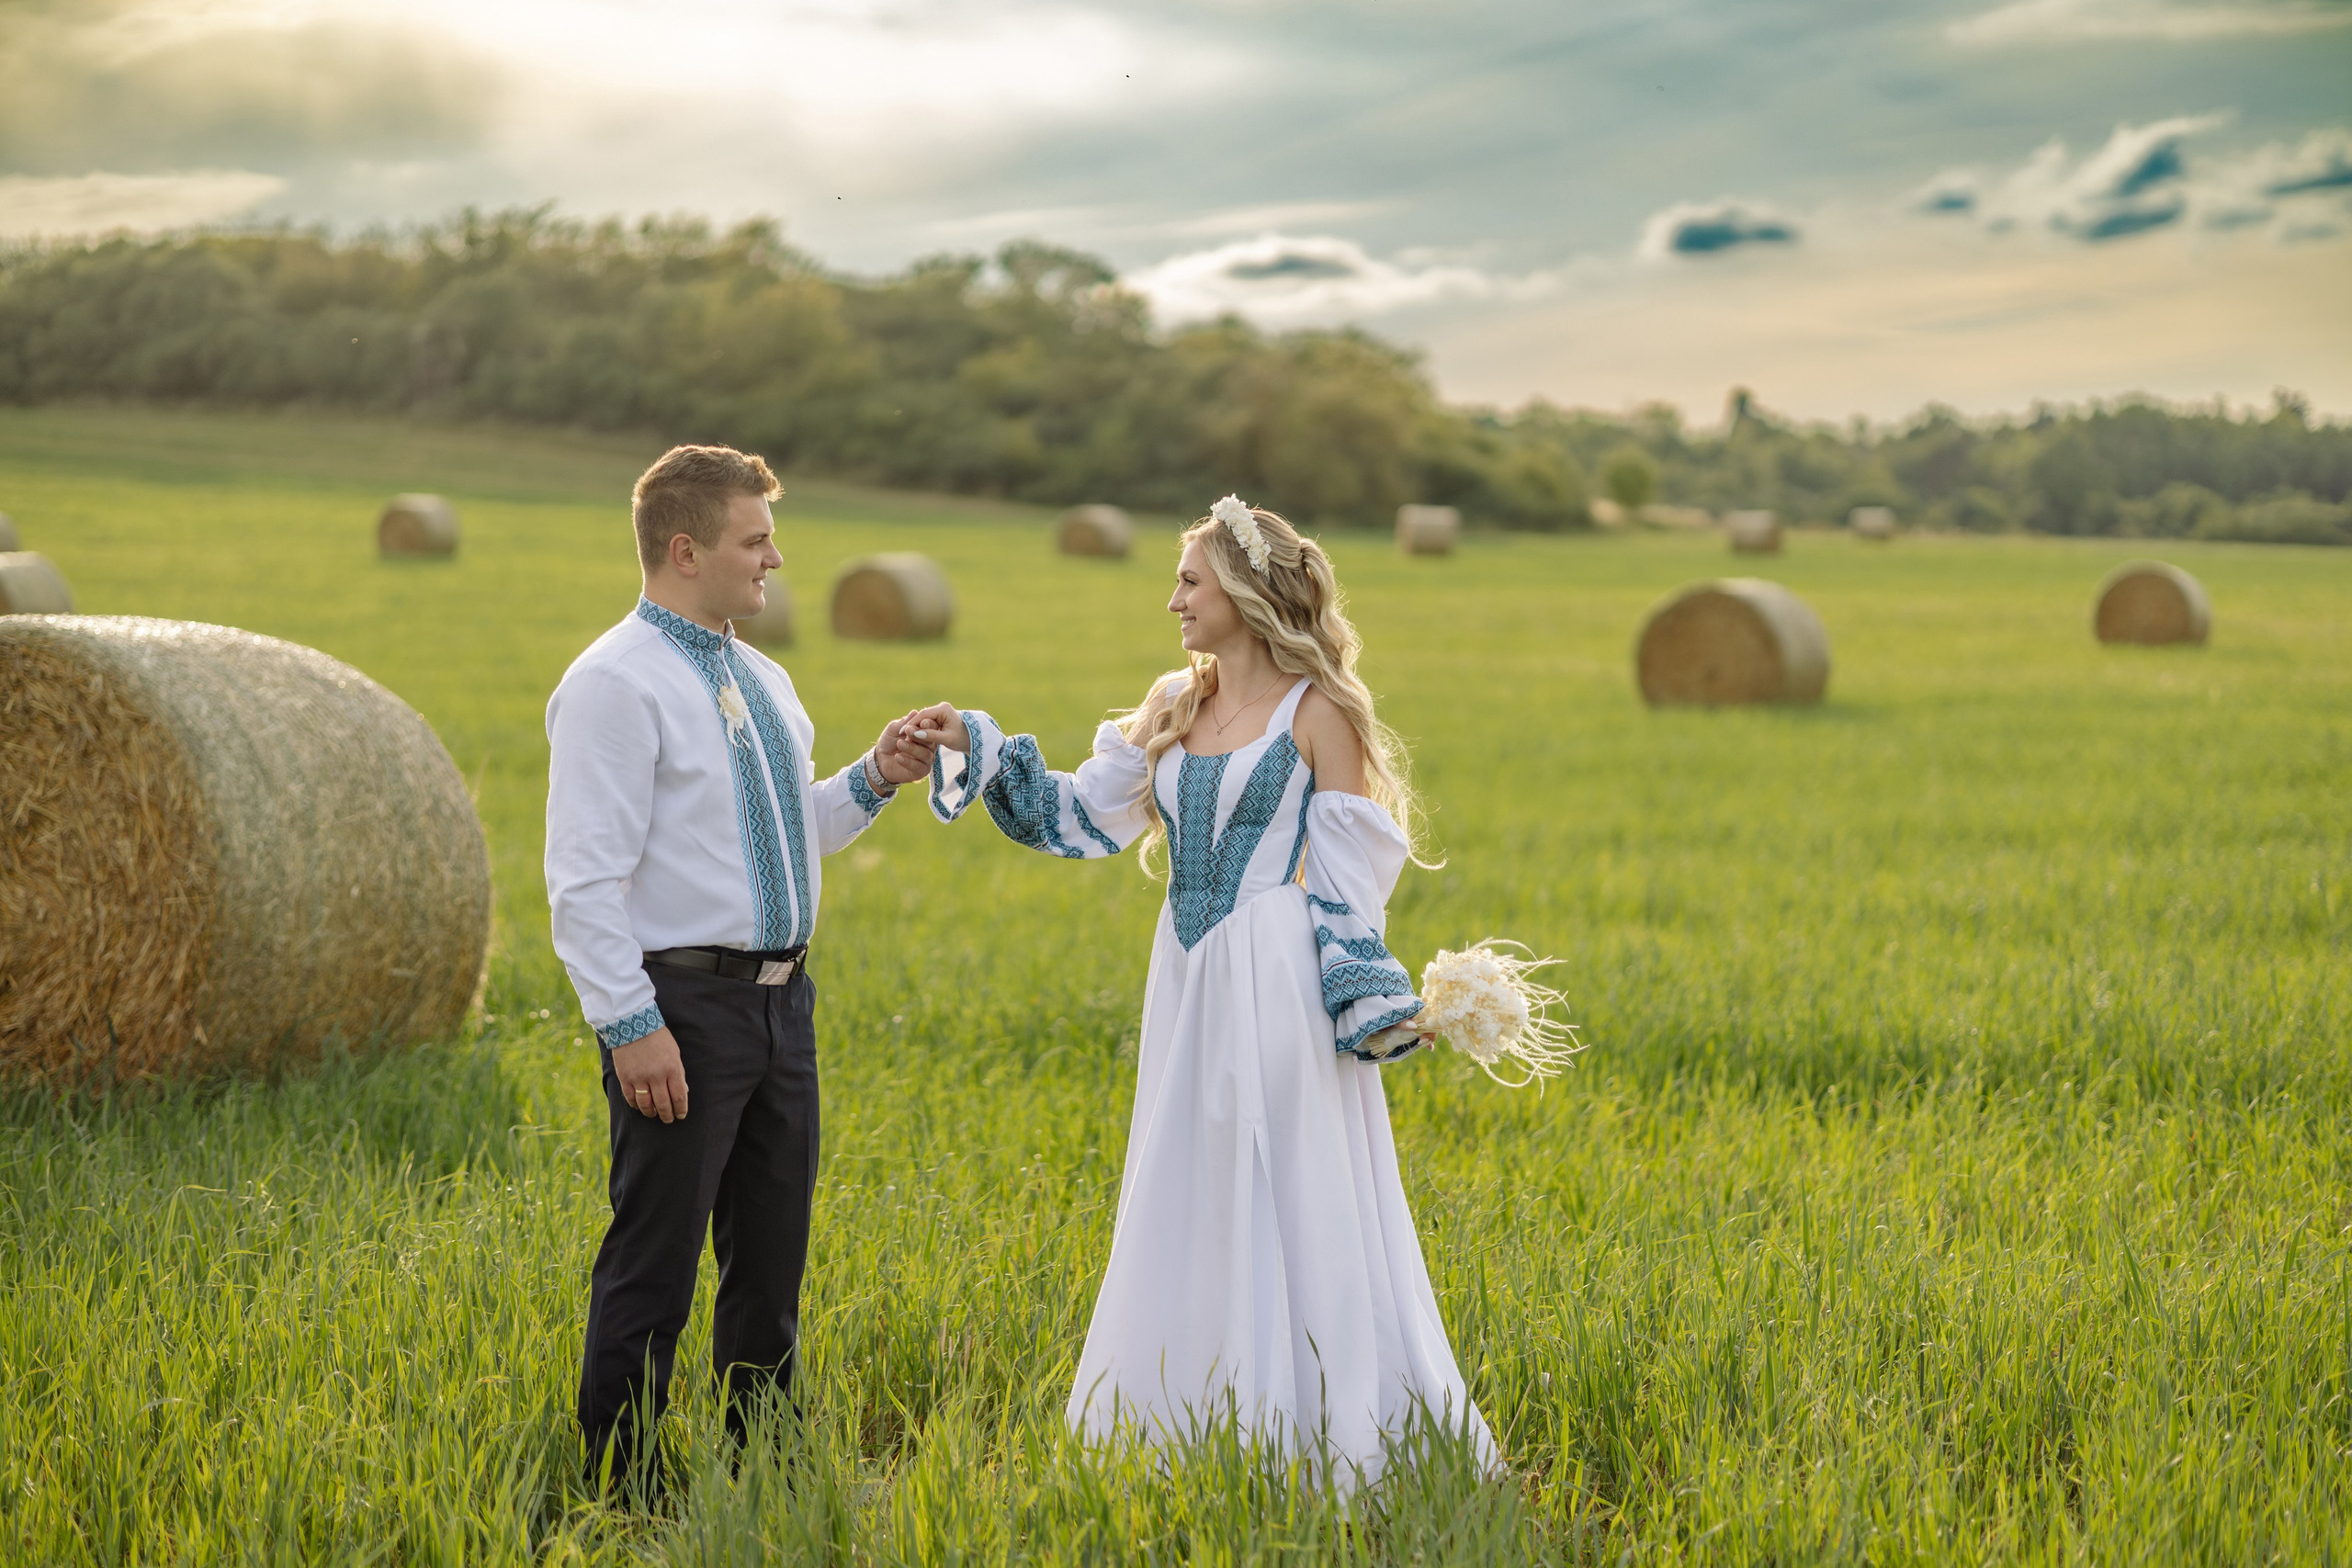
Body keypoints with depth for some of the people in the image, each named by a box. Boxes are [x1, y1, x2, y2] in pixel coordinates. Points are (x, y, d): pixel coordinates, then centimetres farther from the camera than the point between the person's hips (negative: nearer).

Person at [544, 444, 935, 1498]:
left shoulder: (762, 681, 14)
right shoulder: (616, 684, -12)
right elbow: (586, 877, -17)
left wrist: (870, 781, 8)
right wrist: (630, 1026, -21)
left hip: (780, 999, 8)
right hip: (683, 1005, -8)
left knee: (772, 1257, 16)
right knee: (654, 1266, -2)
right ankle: (620, 1492, 9)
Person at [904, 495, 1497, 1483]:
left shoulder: (1316, 713, -7)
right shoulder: (1172, 708, 11)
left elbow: (1349, 875, -7)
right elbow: (1083, 815, 14)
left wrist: (1365, 1003, -12)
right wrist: (976, 745, 9)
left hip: (1276, 983, -7)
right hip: (1189, 983, 7)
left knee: (1295, 1206, -2)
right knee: (1188, 1209, 11)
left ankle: (1336, 1437, 8)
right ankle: (1201, 1426, 22)